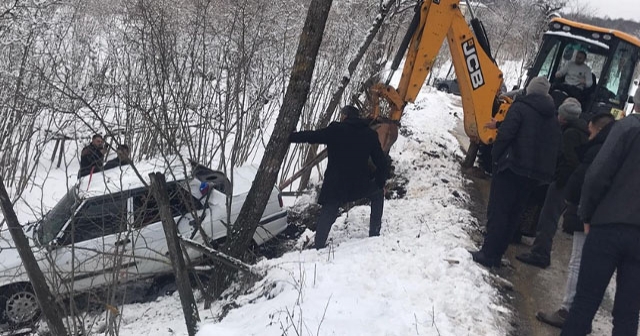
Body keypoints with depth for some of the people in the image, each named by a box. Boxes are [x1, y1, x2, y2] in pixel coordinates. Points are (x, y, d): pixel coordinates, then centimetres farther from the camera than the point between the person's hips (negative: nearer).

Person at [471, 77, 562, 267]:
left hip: (512, 167, -6)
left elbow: (505, 135, -16)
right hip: (536, 173, 6)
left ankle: (488, 254, -6)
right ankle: (495, 255, 13)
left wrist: (496, 157, -4)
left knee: (497, 211, -3)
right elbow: (555, 148, 11)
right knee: (513, 213, 11)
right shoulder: (553, 119, 15)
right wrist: (545, 171, 13)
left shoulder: (520, 107, -6)